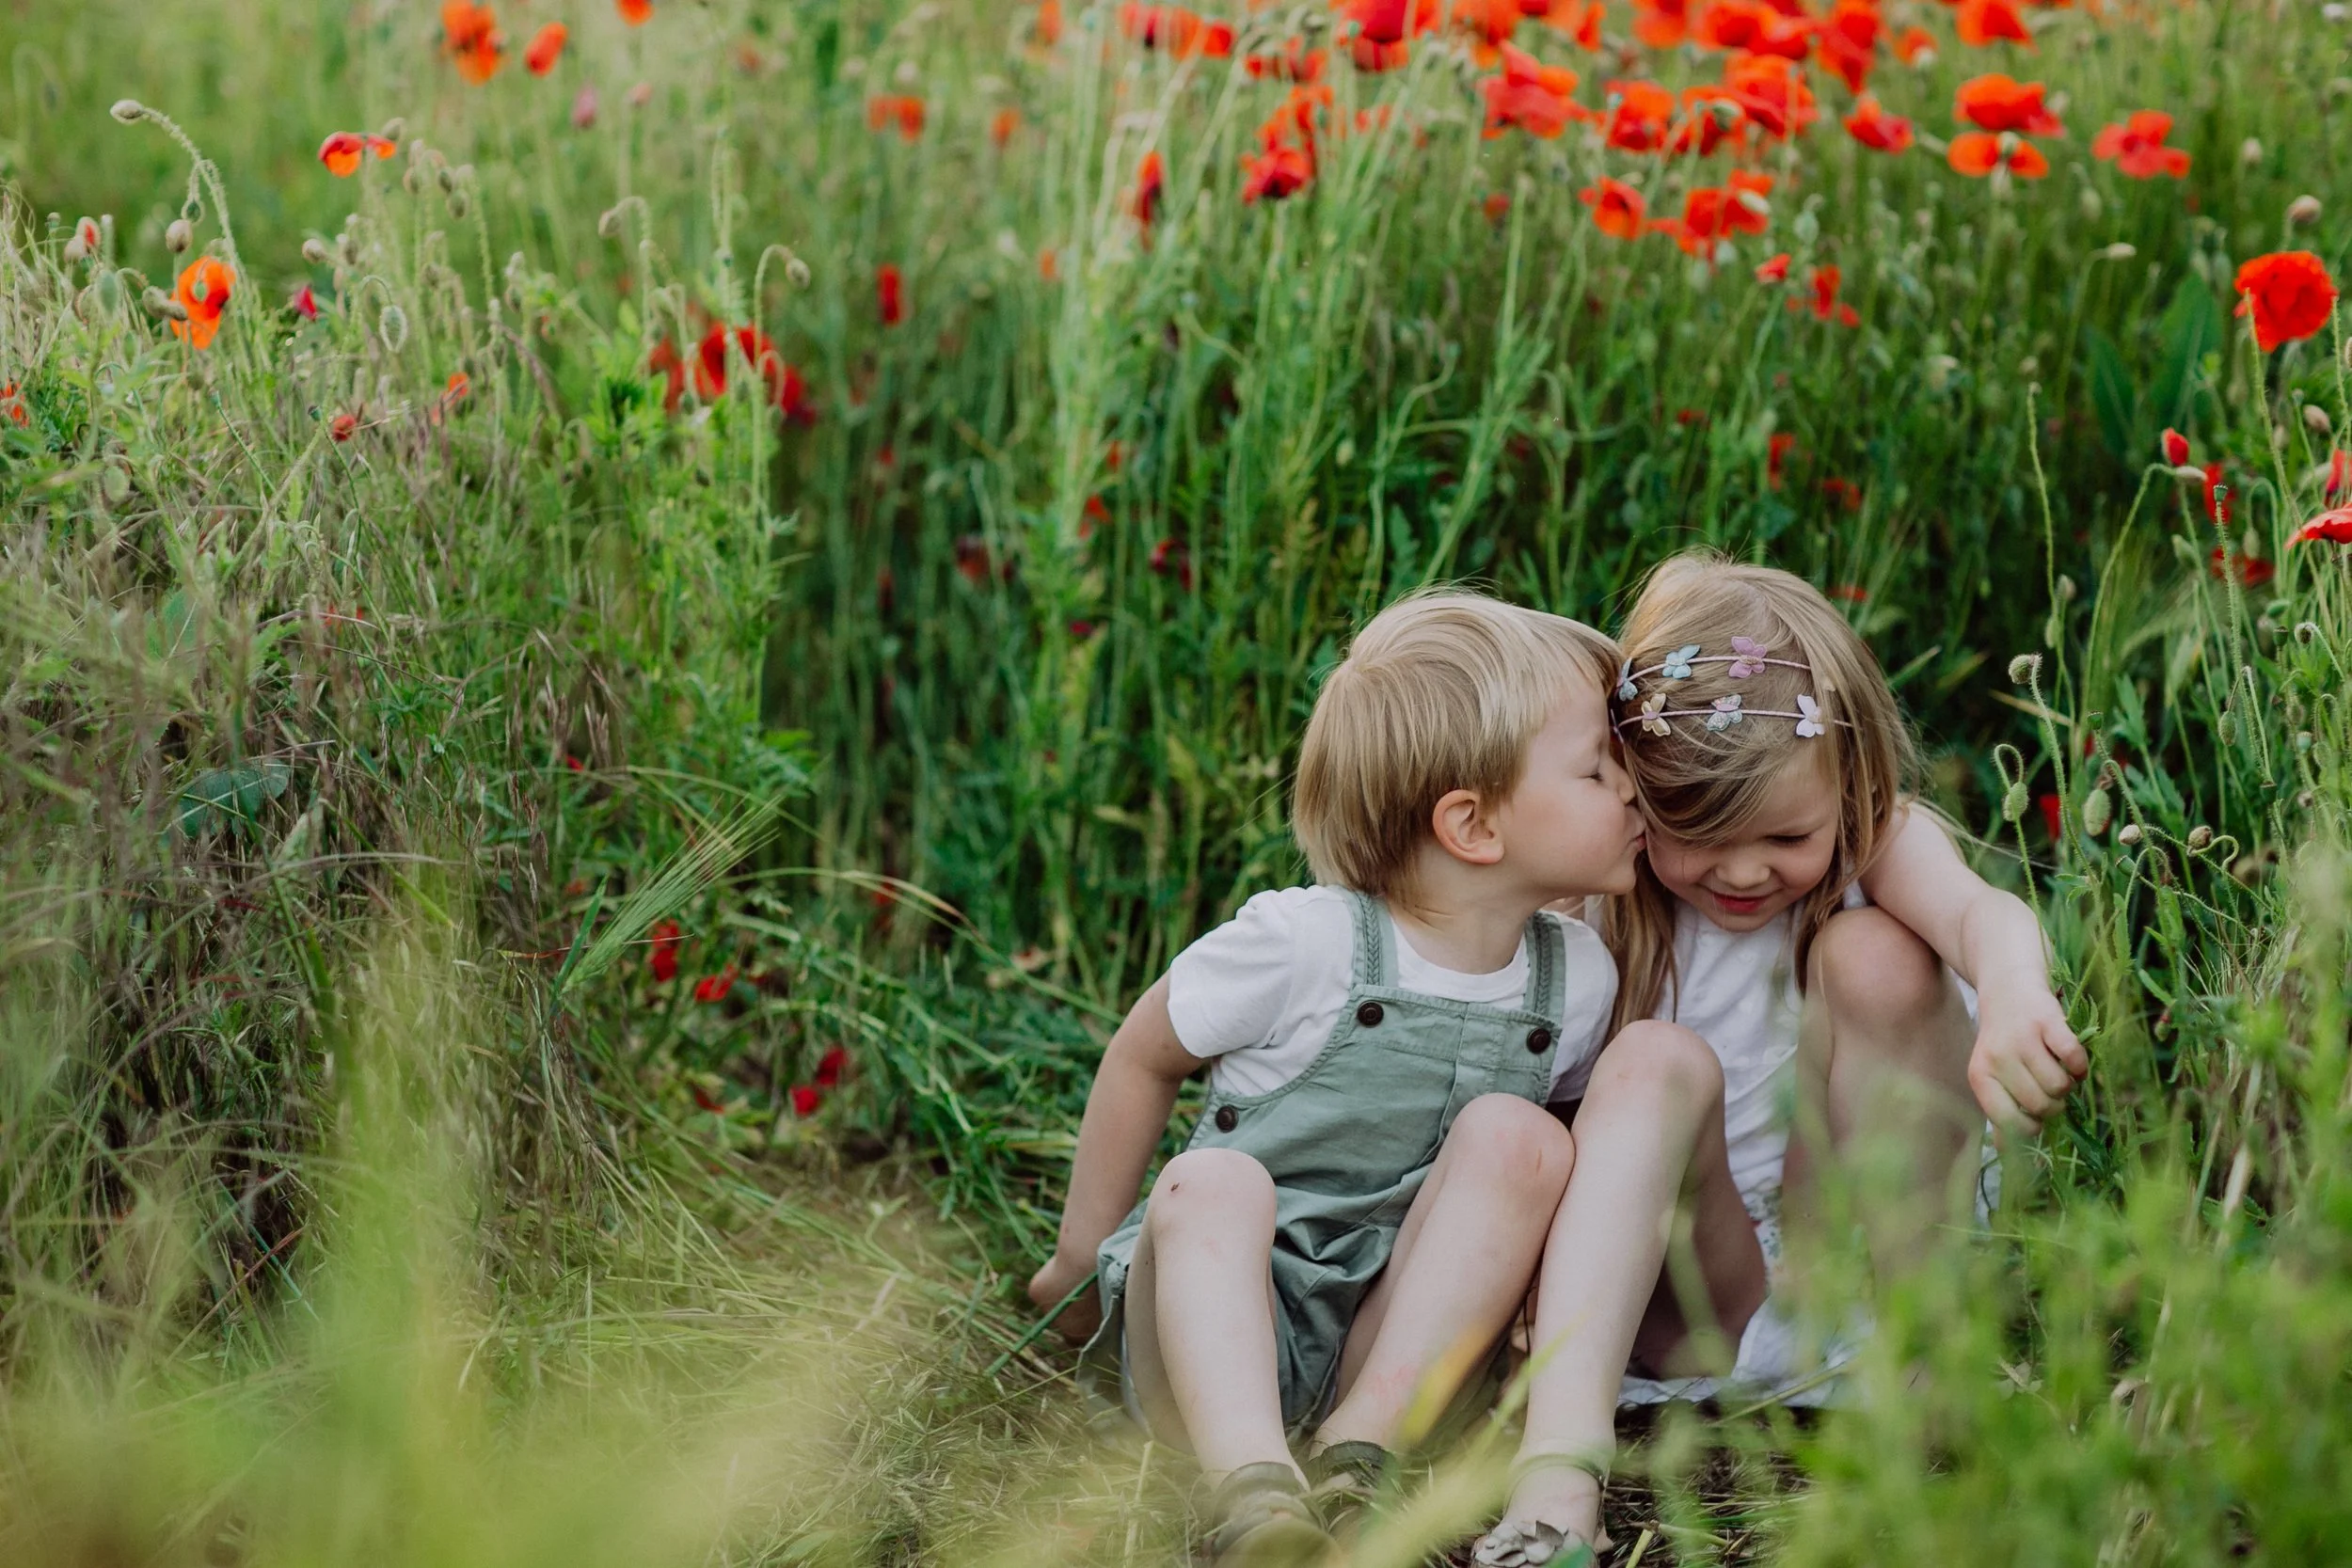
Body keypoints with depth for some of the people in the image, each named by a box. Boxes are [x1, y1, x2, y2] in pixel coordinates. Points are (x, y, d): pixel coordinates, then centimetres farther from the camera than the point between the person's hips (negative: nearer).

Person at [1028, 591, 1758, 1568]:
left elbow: (1658, 1137, 23)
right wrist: (1083, 1258, 12)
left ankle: (1362, 1450, -33)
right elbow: (1141, 1059, 4)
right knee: (1214, 1183, -37)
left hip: (1400, 1333, 3)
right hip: (1218, 1320, -3)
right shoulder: (1304, 944, -11)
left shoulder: (1576, 981, 3)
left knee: (1516, 1133, -22)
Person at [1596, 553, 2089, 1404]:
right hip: (1686, 1248, 0)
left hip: (1862, 1214, 1)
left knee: (1874, 953, -22)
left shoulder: (1880, 845, -11)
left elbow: (1973, 908, -34)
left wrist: (2013, 991, -59)